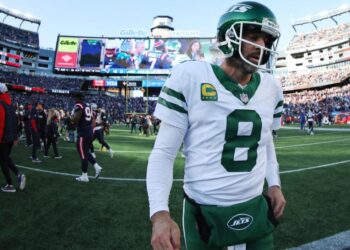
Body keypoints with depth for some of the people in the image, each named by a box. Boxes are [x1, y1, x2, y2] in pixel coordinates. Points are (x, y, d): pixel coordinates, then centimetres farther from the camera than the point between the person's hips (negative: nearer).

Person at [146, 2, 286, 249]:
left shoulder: (271, 87, 2)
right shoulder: (191, 77, -14)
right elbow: (164, 152, -12)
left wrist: (274, 183, 8)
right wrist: (160, 213, -21)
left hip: (256, 209, 5)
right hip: (205, 213, -4)